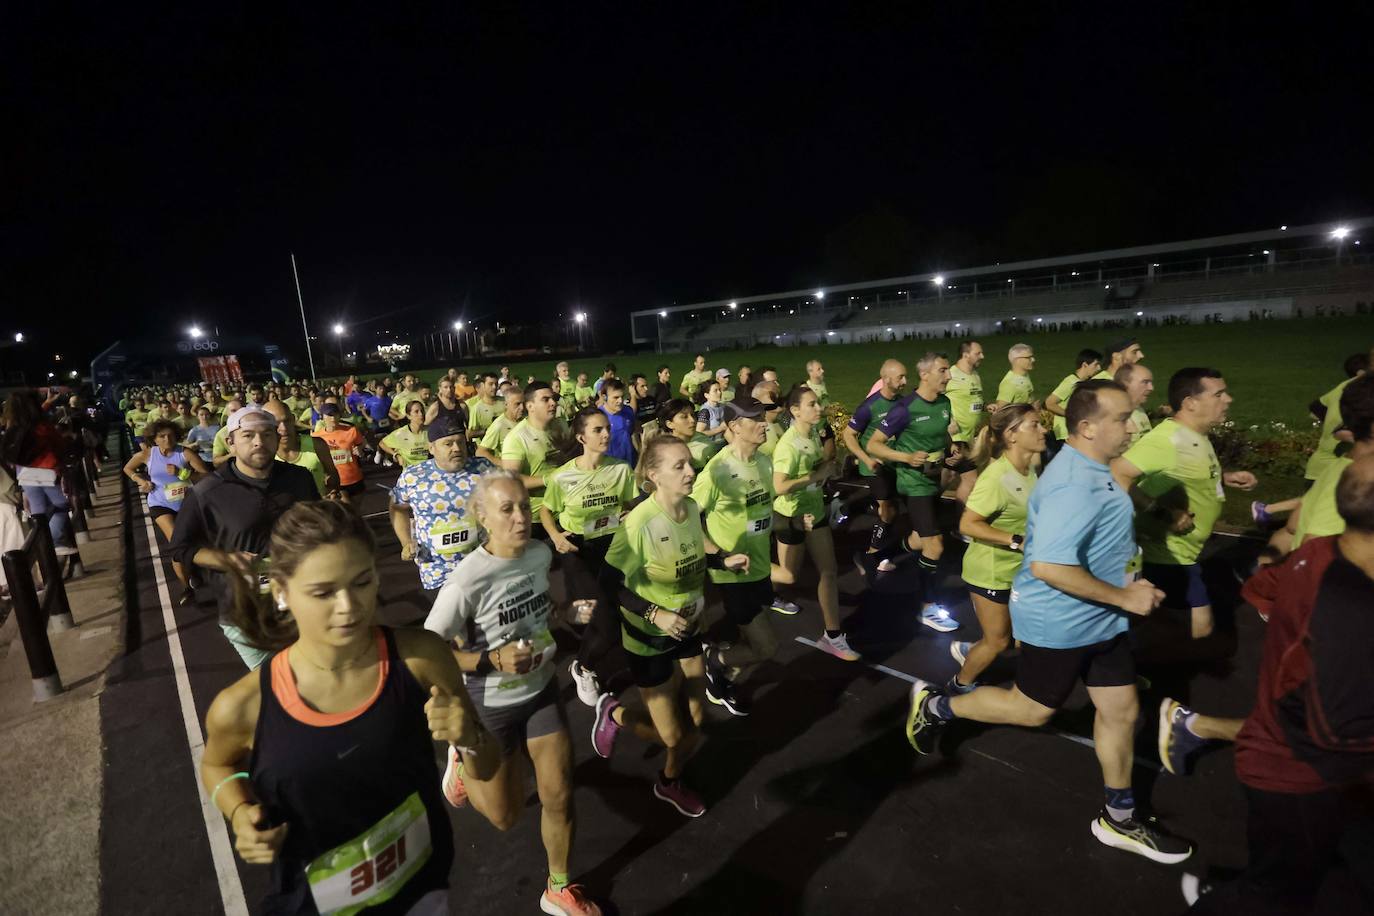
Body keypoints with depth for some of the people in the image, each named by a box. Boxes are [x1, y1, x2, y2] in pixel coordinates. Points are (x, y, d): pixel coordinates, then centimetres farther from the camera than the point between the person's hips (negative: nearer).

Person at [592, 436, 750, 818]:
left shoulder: (692, 508, -8)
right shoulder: (639, 523, -29)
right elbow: (610, 584, -22)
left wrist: (724, 561, -6)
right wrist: (655, 614, -31)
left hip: (687, 629, 6)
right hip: (648, 638, -6)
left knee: (695, 721, 15)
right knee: (671, 735, 5)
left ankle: (670, 783, 44)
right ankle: (614, 713, 34)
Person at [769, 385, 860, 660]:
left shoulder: (813, 435, -1)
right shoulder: (788, 445, -26)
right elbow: (779, 487, -31)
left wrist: (827, 468, -6)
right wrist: (815, 476, -27)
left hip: (815, 511, 7)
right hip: (791, 516, -7)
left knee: (829, 572, 6)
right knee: (790, 576, 9)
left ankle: (833, 636, 15)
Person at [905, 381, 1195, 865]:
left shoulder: (1091, 469, 4)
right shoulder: (1074, 486, -29)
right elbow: (1047, 567, -35)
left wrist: (1122, 582, 11)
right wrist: (1124, 597, -24)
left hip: (1099, 618, 9)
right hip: (1059, 622, -9)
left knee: (1122, 711, 16)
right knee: (1032, 709, 9)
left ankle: (1119, 820, 34)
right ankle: (934, 704, 27)